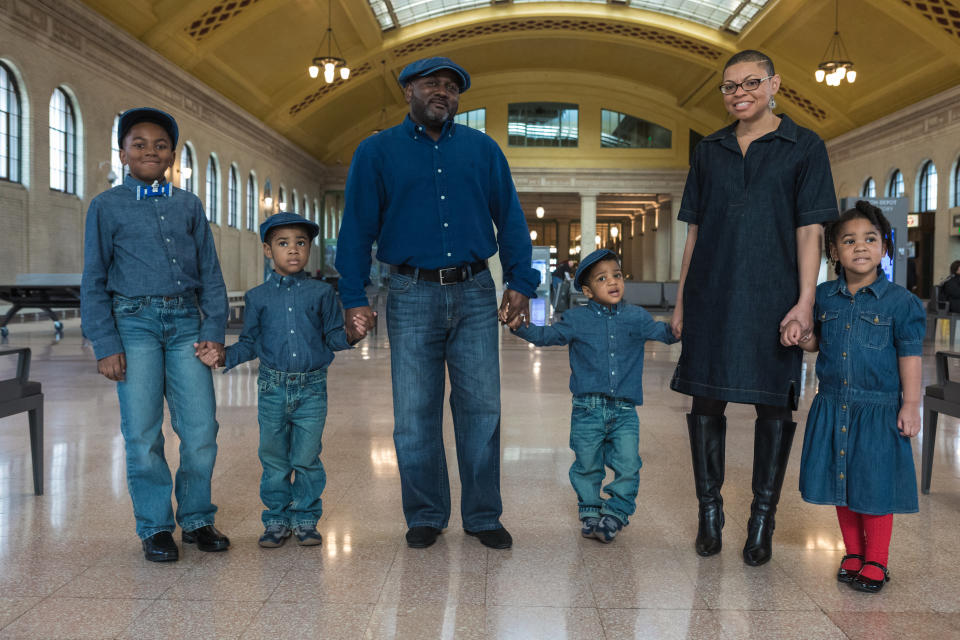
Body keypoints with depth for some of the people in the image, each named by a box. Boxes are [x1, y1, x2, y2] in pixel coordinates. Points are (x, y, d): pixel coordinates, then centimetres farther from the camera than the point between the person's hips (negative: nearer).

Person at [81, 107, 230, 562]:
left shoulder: (189, 205, 14)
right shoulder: (107, 206, 7)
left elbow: (210, 273, 12)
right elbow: (94, 282, 4)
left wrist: (214, 331, 2)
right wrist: (106, 345, -4)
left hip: (186, 322, 2)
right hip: (135, 322, -2)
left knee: (201, 430, -1)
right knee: (142, 434, 1)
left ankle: (196, 518, 18)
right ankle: (155, 528, 16)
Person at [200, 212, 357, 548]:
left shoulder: (321, 293, 3)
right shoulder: (257, 297, 6)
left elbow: (334, 338, 3)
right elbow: (250, 343, 11)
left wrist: (352, 334, -16)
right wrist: (223, 357, -4)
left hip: (312, 388, -1)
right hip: (273, 388, 1)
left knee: (307, 459, 4)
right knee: (274, 460, 10)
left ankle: (306, 518, 21)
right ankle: (277, 519, 25)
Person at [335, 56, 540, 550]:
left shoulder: (482, 149, 12)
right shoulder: (377, 152, 8)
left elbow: (510, 219, 11)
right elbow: (357, 228, 4)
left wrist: (520, 283, 1)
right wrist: (354, 299, -3)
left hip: (475, 293, 1)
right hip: (412, 296, -1)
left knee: (481, 408, 3)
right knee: (414, 415, 4)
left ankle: (482, 516, 17)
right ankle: (425, 516, 20)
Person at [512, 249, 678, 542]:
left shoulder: (636, 317, 7)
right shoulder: (577, 319, 2)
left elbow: (661, 332, 8)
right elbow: (547, 335, 1)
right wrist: (520, 326, -14)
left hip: (624, 411, 1)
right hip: (588, 409, -1)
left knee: (628, 465, -2)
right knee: (587, 466, 9)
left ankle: (615, 512, 15)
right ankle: (590, 510, 27)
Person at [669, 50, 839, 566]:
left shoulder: (803, 147, 4)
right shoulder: (709, 151, 13)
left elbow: (809, 230, -1)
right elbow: (695, 230, 13)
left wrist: (805, 300, -11)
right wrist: (681, 301, 9)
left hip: (772, 299, -2)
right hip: (711, 298, 3)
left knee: (773, 406, 2)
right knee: (706, 401, 4)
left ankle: (762, 521, 15)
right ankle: (709, 513, 17)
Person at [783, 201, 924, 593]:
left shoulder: (900, 301, -6)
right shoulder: (825, 296, 4)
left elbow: (910, 356, -5)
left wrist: (910, 405, -8)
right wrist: (801, 337, -5)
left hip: (878, 409, -4)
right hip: (833, 407, 4)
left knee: (875, 485, 4)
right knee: (841, 484, 13)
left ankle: (875, 563, 20)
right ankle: (853, 554, 30)